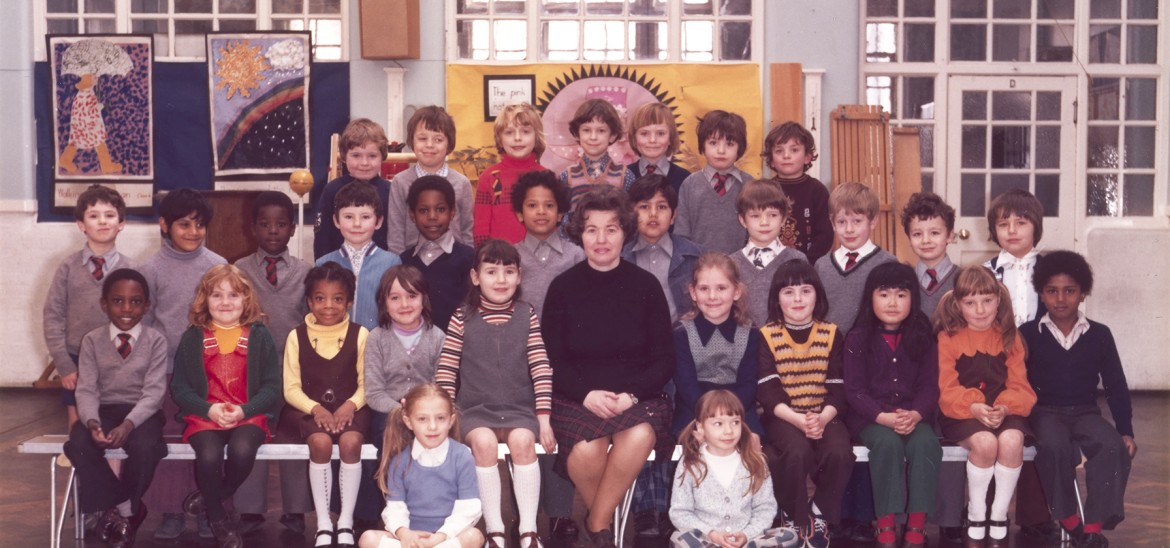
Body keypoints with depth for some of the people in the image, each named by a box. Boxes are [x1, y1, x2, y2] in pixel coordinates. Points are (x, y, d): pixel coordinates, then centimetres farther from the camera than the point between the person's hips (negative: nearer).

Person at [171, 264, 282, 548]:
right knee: (209, 455, -30)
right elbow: (179, 387, 4)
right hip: (204, 415, 0)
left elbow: (272, 386, 2)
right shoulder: (193, 337, 7)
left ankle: (208, 498, -2)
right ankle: (218, 519, -2)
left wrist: (244, 410, -14)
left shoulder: (259, 336, 5)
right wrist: (209, 409, -13)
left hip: (249, 415, 0)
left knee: (242, 450, -32)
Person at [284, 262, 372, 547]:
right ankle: (323, 522, -16)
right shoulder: (297, 337, 2)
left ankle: (346, 520, -15)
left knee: (350, 442, -30)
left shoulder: (360, 334, 1)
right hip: (313, 409, 0)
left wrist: (351, 405, -17)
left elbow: (365, 382, 1)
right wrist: (315, 408, -15)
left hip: (350, 408, 0)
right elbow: (292, 388, 1)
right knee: (321, 443, -30)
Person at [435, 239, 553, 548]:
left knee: (522, 440, -30)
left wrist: (544, 418, -4)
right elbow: (446, 370, 2)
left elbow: (541, 368, 2)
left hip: (519, 410, 1)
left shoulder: (527, 315, 6)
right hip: (476, 410, 0)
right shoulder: (463, 318, 3)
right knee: (484, 441, -31)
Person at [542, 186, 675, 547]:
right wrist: (587, 394, -15)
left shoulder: (645, 285, 4)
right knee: (586, 450, -33)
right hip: (576, 398, 0)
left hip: (638, 395, 1)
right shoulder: (563, 287, 4)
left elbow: (665, 360, 4)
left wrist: (631, 395, -13)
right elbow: (552, 362, 3)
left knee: (640, 436, -34)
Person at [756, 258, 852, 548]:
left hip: (824, 416, 2)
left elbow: (837, 389, 1)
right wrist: (799, 420, -24)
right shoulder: (766, 336, 2)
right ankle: (794, 520, -8)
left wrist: (822, 419, -20)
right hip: (783, 417, -2)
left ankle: (820, 516, -3)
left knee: (839, 452, -29)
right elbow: (768, 392, -7)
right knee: (797, 451, -33)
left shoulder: (832, 335, 8)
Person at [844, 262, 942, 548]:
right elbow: (855, 390, -6)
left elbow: (929, 386, 1)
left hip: (913, 415, 2)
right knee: (888, 442, -34)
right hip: (870, 416, -2)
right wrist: (884, 417, -22)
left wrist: (915, 414, -20)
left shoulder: (922, 337, 6)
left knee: (925, 443, -30)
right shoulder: (858, 338, 0)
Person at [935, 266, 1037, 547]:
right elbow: (947, 390, -5)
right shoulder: (948, 338, 0)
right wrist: (974, 408, -24)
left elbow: (1020, 386, 3)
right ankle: (976, 514, -9)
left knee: (1012, 440, -31)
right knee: (984, 442, -33)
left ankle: (999, 515, -11)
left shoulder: (1010, 337, 8)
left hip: (1004, 411, 2)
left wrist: (1004, 407, -19)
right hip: (963, 412, -2)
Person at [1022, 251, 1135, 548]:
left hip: (1085, 412, 2)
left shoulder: (1100, 334, 7)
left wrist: (1125, 431, 0)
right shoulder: (1027, 333, 2)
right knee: (1055, 446, -37)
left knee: (1113, 446, -31)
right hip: (1045, 412, -2)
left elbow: (1116, 386, 8)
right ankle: (1069, 521, -20)